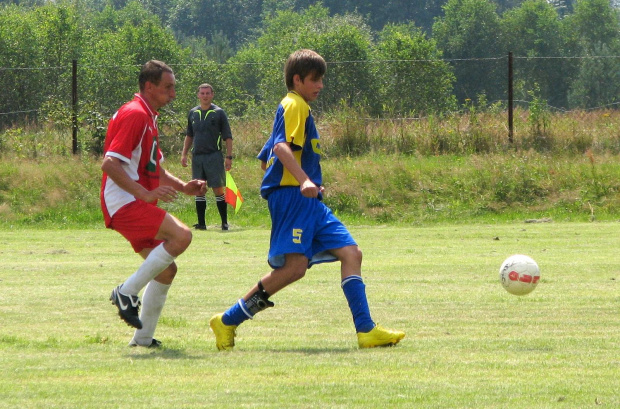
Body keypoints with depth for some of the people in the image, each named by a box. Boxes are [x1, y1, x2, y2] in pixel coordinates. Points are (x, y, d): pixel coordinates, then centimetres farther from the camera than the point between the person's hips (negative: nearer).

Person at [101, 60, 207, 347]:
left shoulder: (148, 118, 21)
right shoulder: (134, 115, -12)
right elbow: (109, 164, -22)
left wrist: (182, 187, 12)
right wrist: (146, 193, -27)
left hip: (136, 205, 11)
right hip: (124, 203, -11)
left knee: (166, 270, 10)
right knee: (181, 235, -26)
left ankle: (143, 338, 17)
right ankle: (128, 292, -19)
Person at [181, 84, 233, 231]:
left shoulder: (219, 113, 0)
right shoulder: (193, 113, 13)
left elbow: (228, 137, 0)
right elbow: (189, 136, 22)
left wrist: (229, 157, -7)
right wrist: (184, 154, 13)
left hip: (214, 156, -4)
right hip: (197, 156, 4)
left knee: (218, 190, -5)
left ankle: (224, 223, 1)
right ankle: (201, 223, 8)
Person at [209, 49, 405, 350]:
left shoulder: (295, 108, 26)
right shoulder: (295, 105, -5)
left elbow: (265, 160, 30)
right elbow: (282, 146, -22)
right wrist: (304, 180, -35)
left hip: (309, 202, 11)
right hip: (291, 197, -11)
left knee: (350, 252, 0)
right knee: (295, 265, -18)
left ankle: (366, 330, -6)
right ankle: (227, 322, -10)